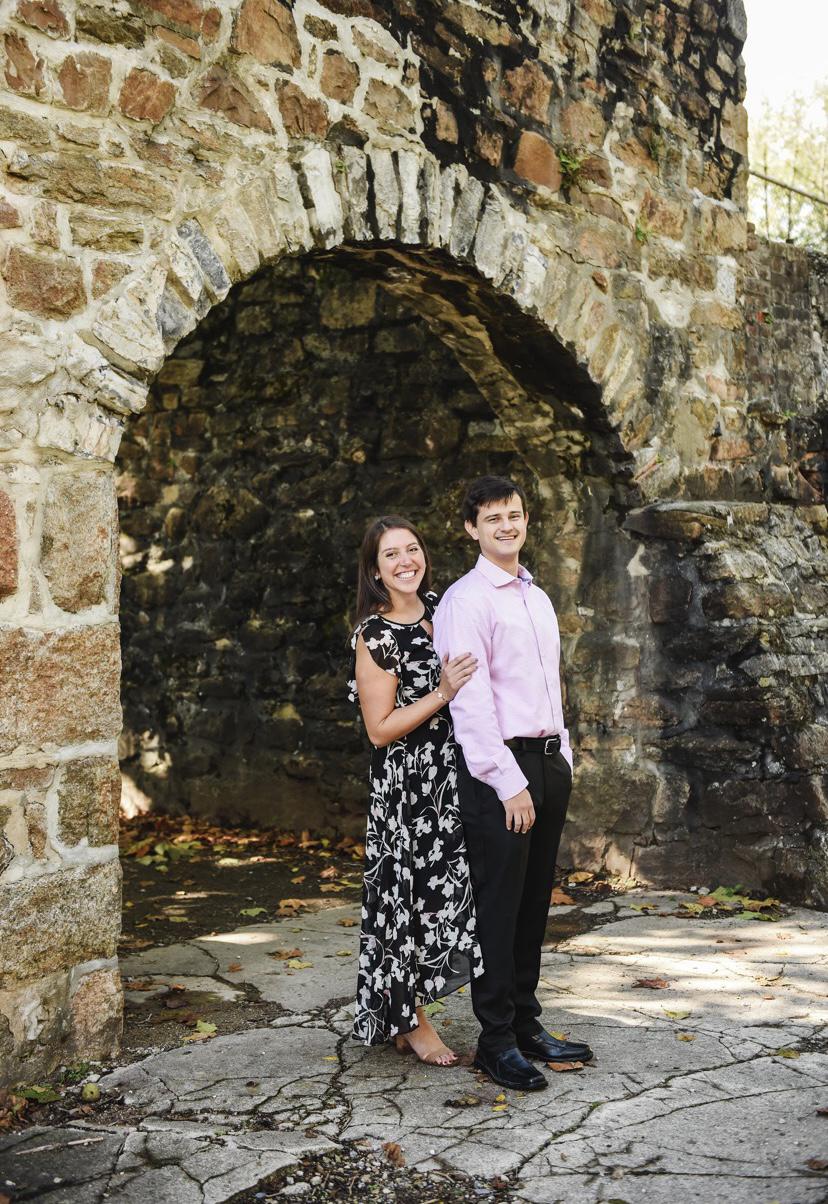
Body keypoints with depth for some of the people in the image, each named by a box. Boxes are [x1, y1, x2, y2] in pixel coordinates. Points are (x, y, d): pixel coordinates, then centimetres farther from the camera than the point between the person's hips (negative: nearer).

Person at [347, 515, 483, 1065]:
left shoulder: (440, 606, 7)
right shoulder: (375, 637, -13)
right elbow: (381, 729, -14)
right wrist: (442, 694, -20)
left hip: (455, 772, 7)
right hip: (408, 782, -7)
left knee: (445, 886, 11)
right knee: (414, 889, 0)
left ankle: (410, 1010, 25)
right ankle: (412, 1021, 17)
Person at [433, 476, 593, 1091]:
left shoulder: (539, 598, 18)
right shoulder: (465, 600, -8)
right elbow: (471, 699, -14)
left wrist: (563, 757, 13)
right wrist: (509, 783, -17)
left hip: (549, 763, 8)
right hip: (499, 767, -8)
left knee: (534, 901, 13)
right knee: (498, 906, -2)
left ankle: (527, 1024, 24)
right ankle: (497, 1040, 7)